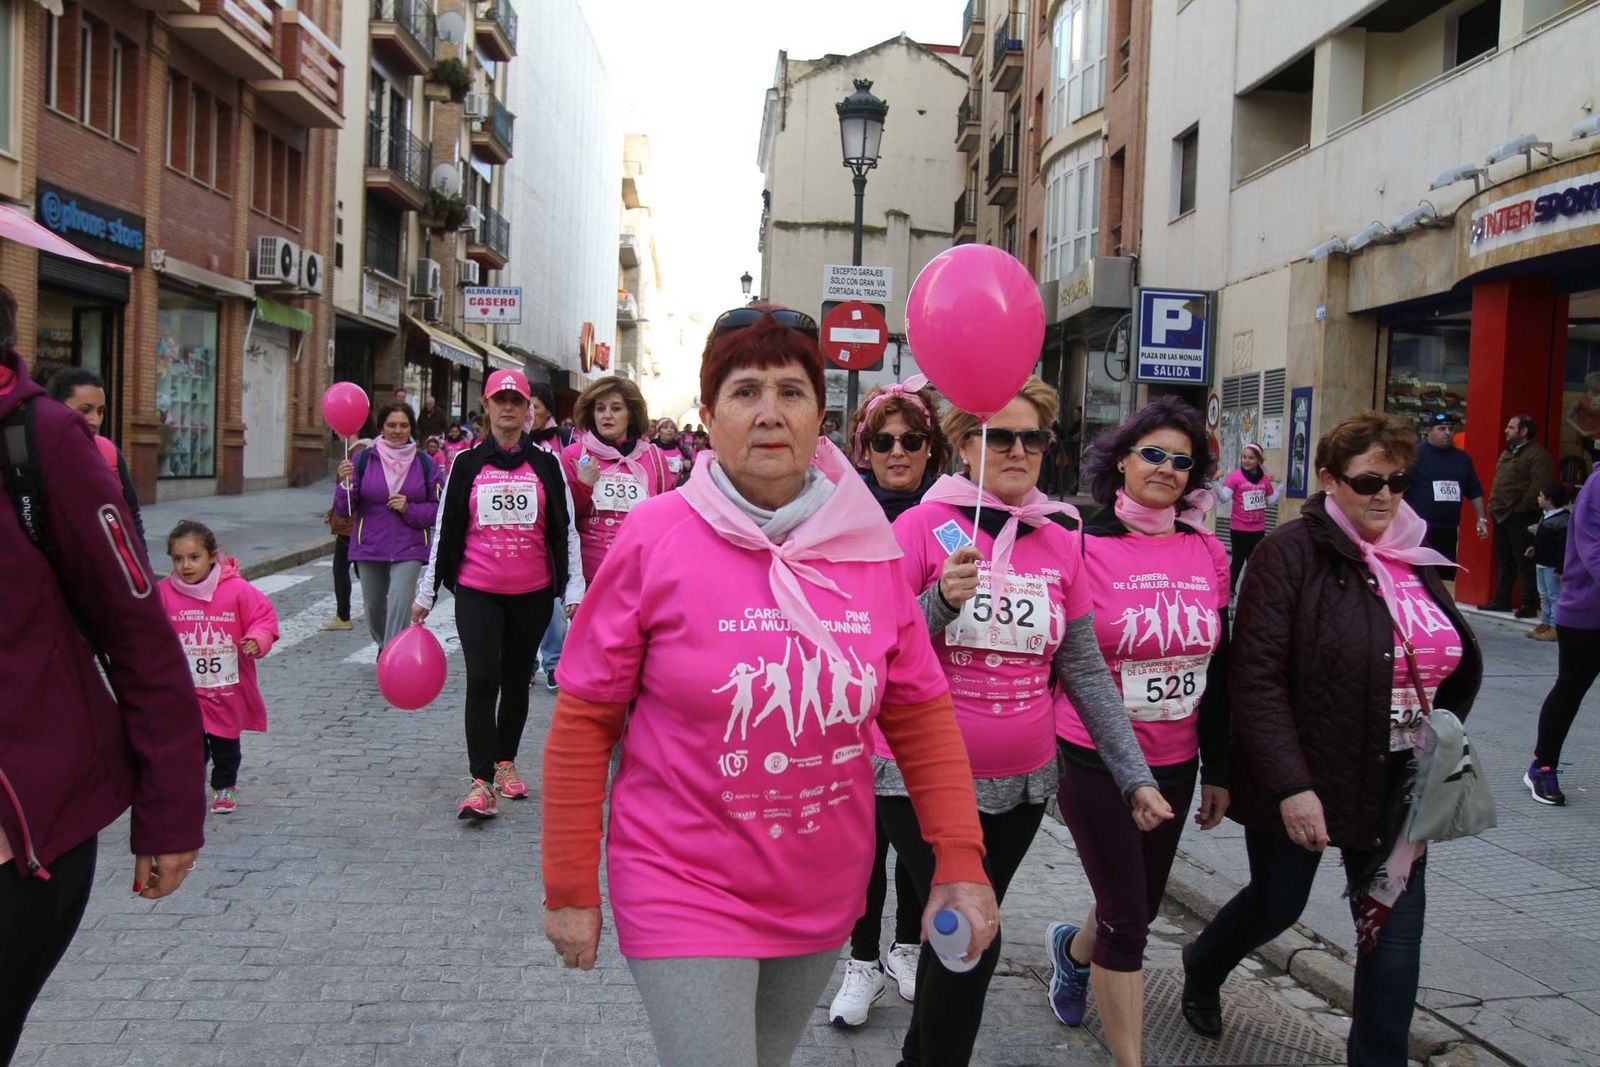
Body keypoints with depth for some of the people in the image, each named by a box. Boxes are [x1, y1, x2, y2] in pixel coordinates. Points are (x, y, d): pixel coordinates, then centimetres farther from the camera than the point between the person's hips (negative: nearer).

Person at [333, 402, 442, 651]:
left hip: (408, 549, -2)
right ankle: (384, 645, 45)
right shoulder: (363, 460, -1)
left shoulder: (425, 464, -1)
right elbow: (343, 510, -3)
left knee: (400, 606, -15)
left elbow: (439, 509, 1)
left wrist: (410, 509, -14)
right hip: (370, 548, 2)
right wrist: (345, 483, -21)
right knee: (373, 606, 16)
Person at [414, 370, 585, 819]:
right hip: (477, 592, -1)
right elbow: (444, 529, 7)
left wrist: (574, 590, -2)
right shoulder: (467, 464, 4)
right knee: (482, 681, -12)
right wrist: (426, 593, 8)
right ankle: (482, 782, -8)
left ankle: (505, 762, 29)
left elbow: (566, 530, 4)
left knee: (516, 680, 12)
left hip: (532, 593, 1)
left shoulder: (547, 464, 4)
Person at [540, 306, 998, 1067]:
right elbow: (584, 720, -8)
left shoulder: (866, 545, -5)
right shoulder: (656, 538, -14)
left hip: (824, 894, 4)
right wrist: (570, 889, -6)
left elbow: (920, 713, 2)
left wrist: (961, 863, -4)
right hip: (686, 889, -4)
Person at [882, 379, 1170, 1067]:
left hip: (1022, 783, 4)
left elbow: (1086, 672, 7)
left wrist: (1135, 777, 5)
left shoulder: (1060, 543, 4)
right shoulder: (921, 527, -9)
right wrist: (941, 602, -26)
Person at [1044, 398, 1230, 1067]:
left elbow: (1218, 670, 8)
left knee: (1141, 905, 19)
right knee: (1127, 918, -2)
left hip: (1174, 765, 5)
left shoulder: (1209, 554, 2)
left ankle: (1071, 949, 52)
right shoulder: (1083, 548, -11)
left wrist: (1218, 771, 11)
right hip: (1095, 763, -5)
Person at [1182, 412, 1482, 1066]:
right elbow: (1256, 678, -18)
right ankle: (1202, 969, 43)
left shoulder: (1414, 559, 7)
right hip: (1304, 782, -5)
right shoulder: (1292, 553, -13)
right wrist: (1290, 786, -23)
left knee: (1395, 925, 5)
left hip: (1396, 786, 5)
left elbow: (1454, 666, 18)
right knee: (1278, 903, 12)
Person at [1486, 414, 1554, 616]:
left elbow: (1538, 486, -19)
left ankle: (1529, 605, -3)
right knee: (1504, 562, 15)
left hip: (1520, 517, -9)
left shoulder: (1538, 455, -11)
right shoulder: (1507, 453, 19)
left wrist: (1522, 508, -19)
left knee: (1525, 562, -6)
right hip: (1501, 515, 9)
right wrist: (1493, 504, 15)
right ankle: (1502, 600, 22)